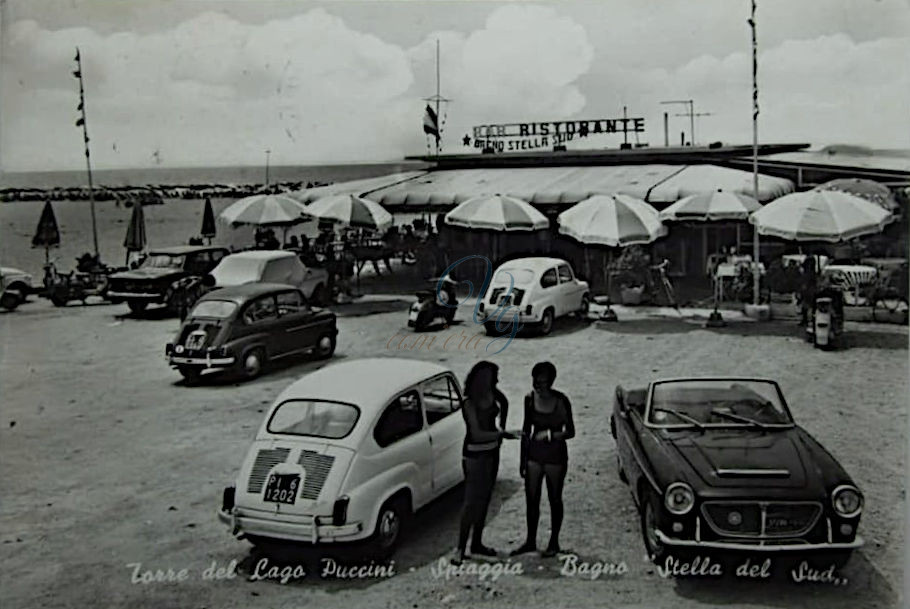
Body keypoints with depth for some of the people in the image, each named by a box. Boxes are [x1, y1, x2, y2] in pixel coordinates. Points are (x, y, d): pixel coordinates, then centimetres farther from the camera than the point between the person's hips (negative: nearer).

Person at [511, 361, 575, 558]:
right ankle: (530, 541, 25)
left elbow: (570, 432, -9)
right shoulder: (530, 399, -2)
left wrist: (550, 434, -26)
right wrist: (523, 459, 9)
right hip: (534, 453, 4)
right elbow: (526, 430, 7)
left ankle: (554, 543, 23)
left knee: (555, 499, 9)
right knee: (531, 499, 10)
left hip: (555, 455, -4)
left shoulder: (561, 401, -14)